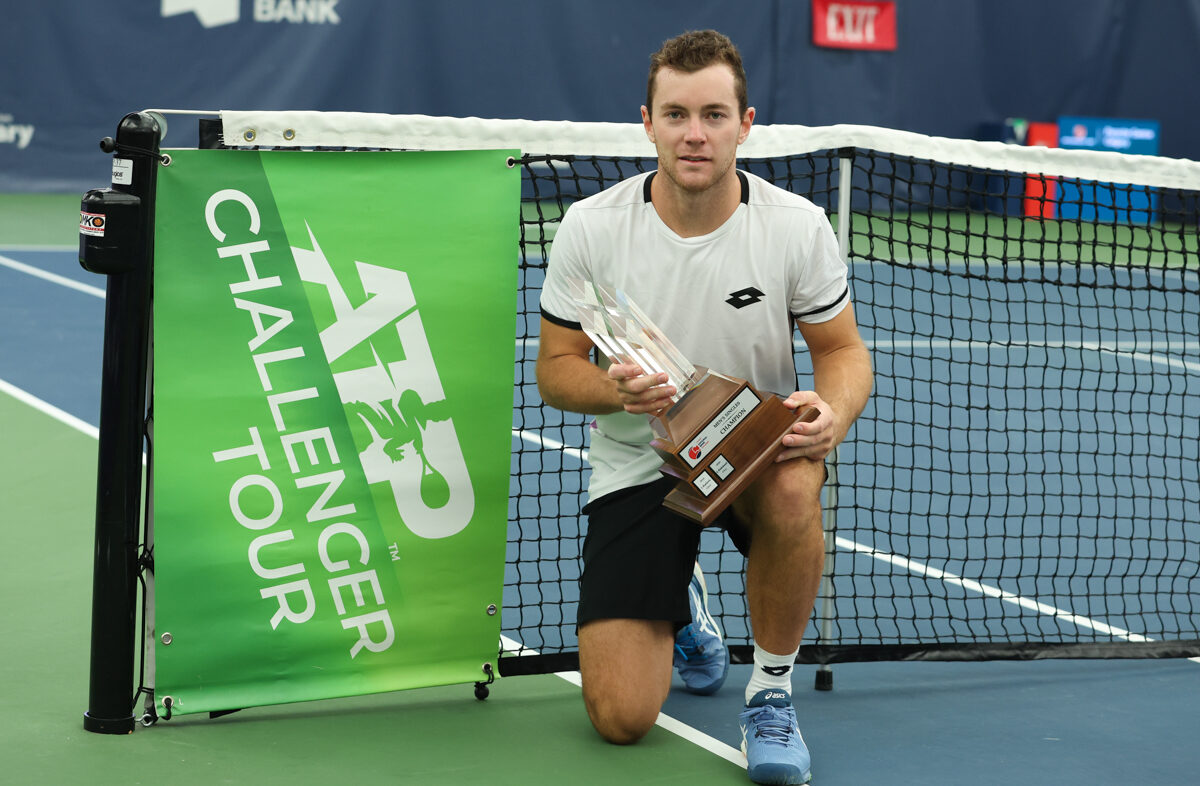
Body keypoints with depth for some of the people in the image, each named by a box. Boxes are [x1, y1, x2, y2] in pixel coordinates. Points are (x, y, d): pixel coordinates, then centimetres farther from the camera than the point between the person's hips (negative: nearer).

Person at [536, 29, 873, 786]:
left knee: (793, 491, -41)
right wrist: (615, 389, -27)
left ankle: (771, 688, -14)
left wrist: (833, 412, -25)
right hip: (635, 463, 0)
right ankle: (677, 603, 28)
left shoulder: (798, 225, -11)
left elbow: (844, 349, -1)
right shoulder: (591, 226, -11)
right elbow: (555, 369, -4)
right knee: (621, 717, -11)